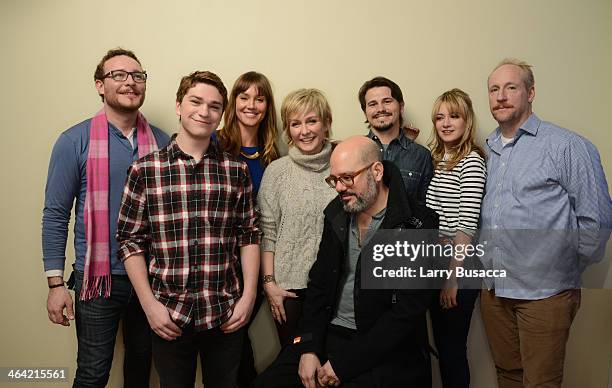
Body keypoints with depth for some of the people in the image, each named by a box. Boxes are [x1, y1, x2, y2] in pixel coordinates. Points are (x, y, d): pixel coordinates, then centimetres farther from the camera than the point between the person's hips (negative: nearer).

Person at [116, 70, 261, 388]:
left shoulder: (236, 170, 1)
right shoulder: (145, 170, -3)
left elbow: (249, 235, 4)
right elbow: (130, 240, -1)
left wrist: (248, 296, -3)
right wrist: (150, 305, -7)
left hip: (227, 314, 2)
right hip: (168, 315, -1)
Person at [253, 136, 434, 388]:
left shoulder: (417, 227, -14)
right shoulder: (336, 214, 6)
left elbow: (406, 313, -17)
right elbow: (319, 284, 9)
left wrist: (342, 365, -15)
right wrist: (308, 349, -3)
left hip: (385, 349, -5)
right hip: (330, 334, 5)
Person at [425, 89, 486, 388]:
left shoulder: (471, 161, -12)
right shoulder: (435, 158, 10)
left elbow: (466, 225, -17)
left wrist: (453, 276, -17)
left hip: (458, 271, -7)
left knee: (453, 348, 5)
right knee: (440, 344, 18)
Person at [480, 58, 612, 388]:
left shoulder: (567, 146, -10)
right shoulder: (488, 150, 8)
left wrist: (566, 270, -3)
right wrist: (486, 263, 9)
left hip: (544, 293, -5)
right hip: (494, 287, 5)